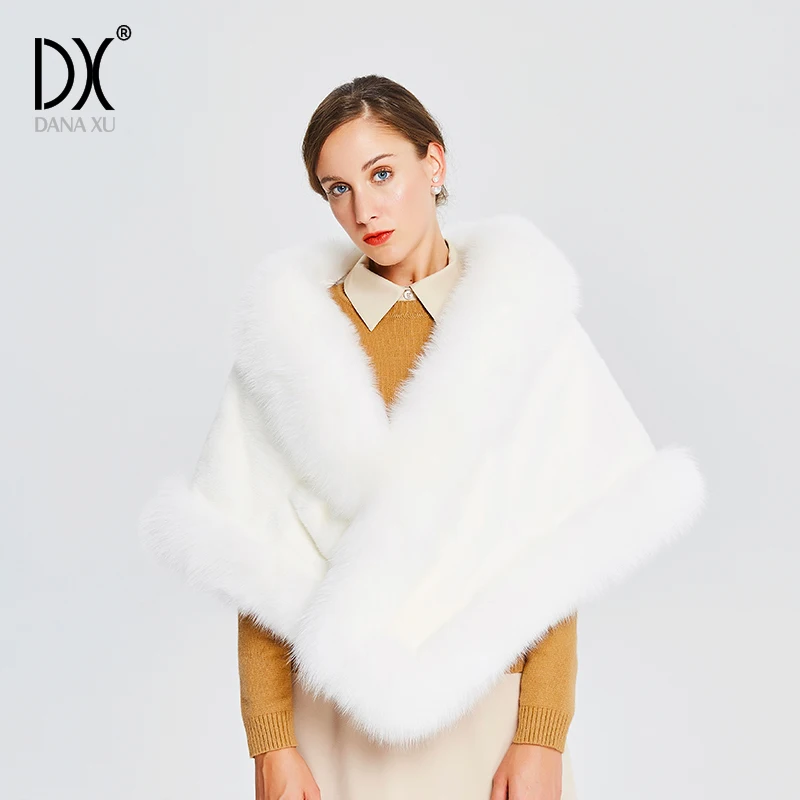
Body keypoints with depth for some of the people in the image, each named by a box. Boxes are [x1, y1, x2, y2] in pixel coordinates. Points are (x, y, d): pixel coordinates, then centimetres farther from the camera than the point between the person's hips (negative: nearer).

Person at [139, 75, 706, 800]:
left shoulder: (529, 326, -4)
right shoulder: (294, 332, -3)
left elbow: (555, 551, -6)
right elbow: (259, 561, -4)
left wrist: (543, 738, -10)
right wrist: (271, 742, -8)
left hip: (488, 709, 0)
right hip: (334, 717, 0)